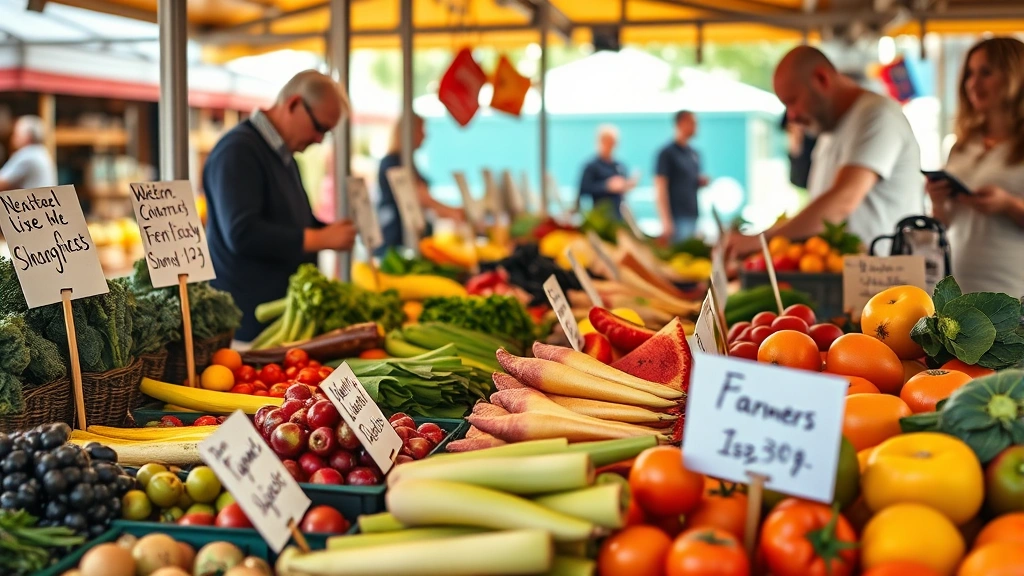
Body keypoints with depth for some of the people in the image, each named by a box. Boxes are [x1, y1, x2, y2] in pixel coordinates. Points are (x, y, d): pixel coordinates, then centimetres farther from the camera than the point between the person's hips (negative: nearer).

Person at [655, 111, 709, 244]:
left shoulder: (694, 154, 16)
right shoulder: (667, 153, -6)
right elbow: (660, 189, -11)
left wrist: (702, 182, 1)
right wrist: (666, 221, -17)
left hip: (693, 215, 8)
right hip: (677, 217, -7)